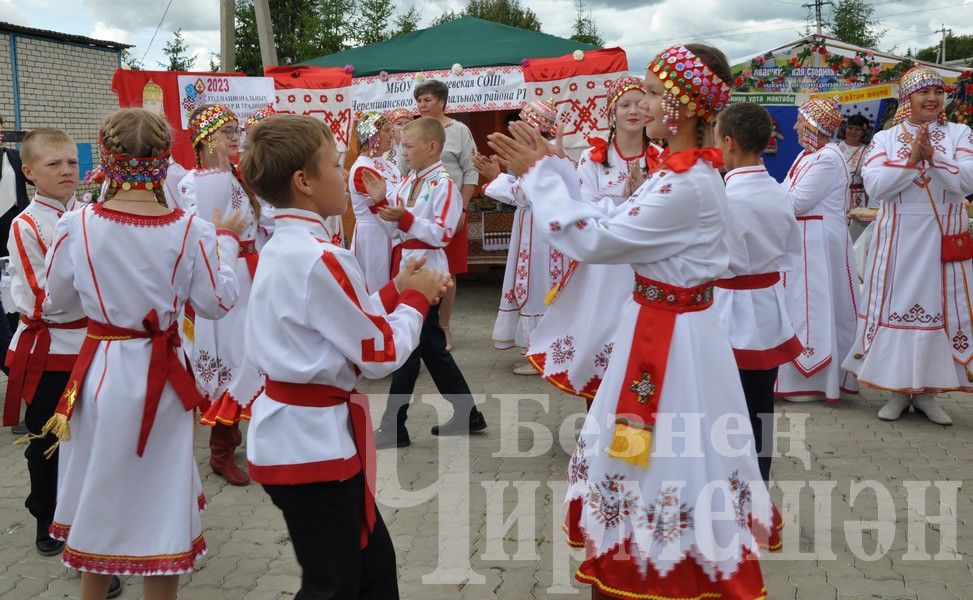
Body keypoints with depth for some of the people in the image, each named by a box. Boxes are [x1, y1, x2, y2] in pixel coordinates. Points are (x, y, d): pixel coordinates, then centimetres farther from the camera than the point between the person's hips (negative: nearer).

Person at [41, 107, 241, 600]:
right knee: (158, 494, 11)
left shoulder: (76, 225, -10)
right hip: (160, 375, -1)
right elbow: (216, 303, -3)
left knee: (100, 491, 19)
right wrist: (226, 242, 9)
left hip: (101, 370, 1)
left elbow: (55, 301, 2)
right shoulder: (189, 229, -12)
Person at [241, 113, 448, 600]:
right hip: (313, 440, -10)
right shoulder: (319, 258, -23)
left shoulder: (282, 248, 8)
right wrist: (416, 298, -3)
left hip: (296, 431, 10)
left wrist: (396, 291, 8)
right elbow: (380, 355, -17)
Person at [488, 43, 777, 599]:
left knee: (671, 457, 4)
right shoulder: (678, 172, 7)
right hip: (658, 323, 10)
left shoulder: (689, 184, -24)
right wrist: (554, 170, 4)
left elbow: (597, 240, -23)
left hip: (673, 333, -10)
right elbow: (612, 226, 6)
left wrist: (540, 176, -14)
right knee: (651, 452, 20)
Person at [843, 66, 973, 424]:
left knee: (939, 309, 3)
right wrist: (911, 160, -17)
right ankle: (898, 390, 12)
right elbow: (874, 186, -9)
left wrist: (932, 156, -19)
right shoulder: (885, 139, 4)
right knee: (895, 307, 2)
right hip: (898, 240, 0)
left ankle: (927, 391, 14)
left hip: (943, 241, 0)